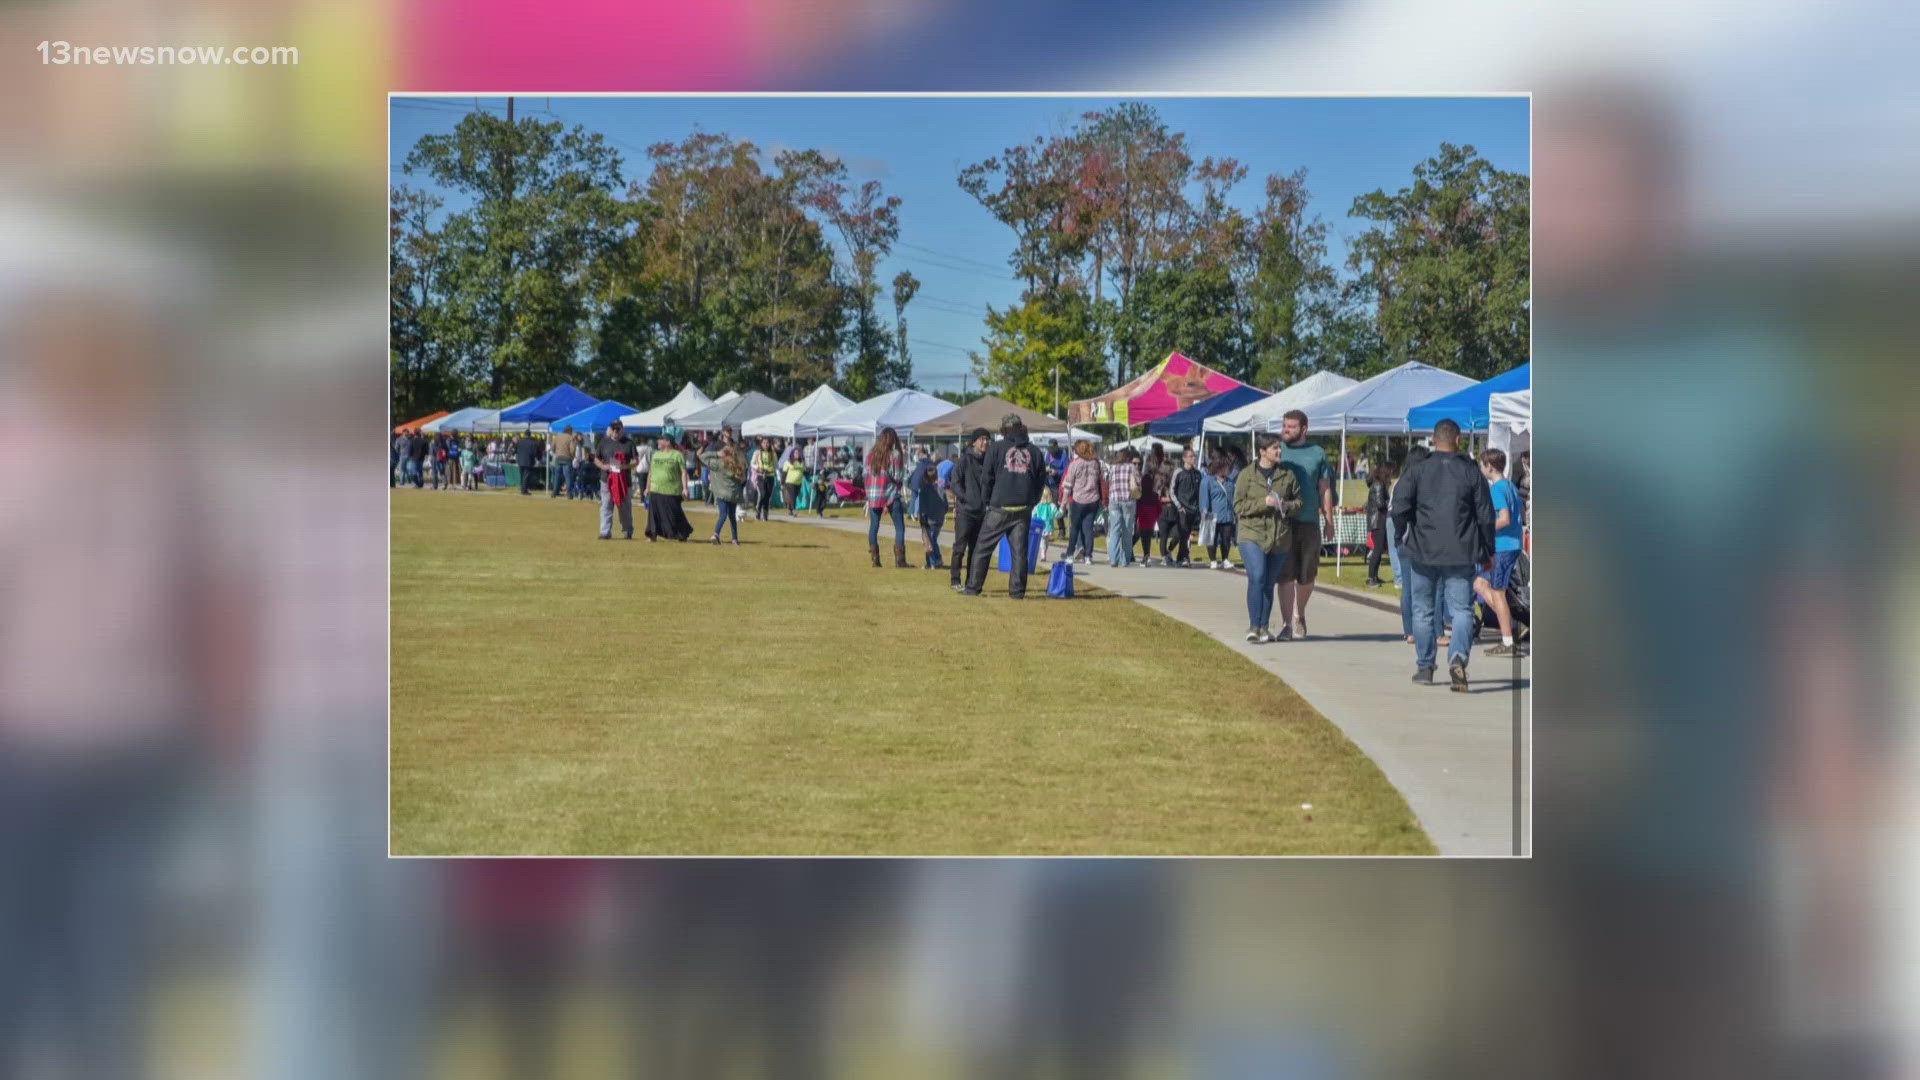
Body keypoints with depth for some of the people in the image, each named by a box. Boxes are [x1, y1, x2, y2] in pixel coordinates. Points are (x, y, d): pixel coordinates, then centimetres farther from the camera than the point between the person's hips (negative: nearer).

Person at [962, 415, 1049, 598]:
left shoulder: (996, 448, 0)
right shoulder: (1034, 451, 10)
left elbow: (987, 478, 0)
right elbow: (1041, 480, 12)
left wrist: (988, 501, 12)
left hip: (999, 509, -3)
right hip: (1024, 510, 3)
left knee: (982, 548, 4)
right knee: (1019, 551, 5)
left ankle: (973, 587, 4)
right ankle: (1017, 590, 1)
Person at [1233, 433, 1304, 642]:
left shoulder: (1288, 475, 8)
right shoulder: (1247, 475, 0)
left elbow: (1299, 501, 13)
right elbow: (1239, 506, -3)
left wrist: (1285, 506, -9)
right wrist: (1263, 503, -16)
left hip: (1280, 538, 3)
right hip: (1252, 535, -3)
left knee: (1269, 583, 8)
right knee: (1257, 578, -16)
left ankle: (1264, 628, 17)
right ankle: (1254, 627, -13)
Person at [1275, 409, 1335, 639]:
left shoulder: (1317, 454, 9)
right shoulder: (1277, 452, 6)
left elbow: (1325, 489, 12)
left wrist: (1329, 518, 7)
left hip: (1309, 522, 2)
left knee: (1307, 575, 8)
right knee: (1285, 575, -5)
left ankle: (1299, 616, 30)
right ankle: (1287, 623, -1)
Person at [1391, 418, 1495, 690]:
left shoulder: (1418, 471, -2)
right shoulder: (1471, 473, 1)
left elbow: (1399, 507, -10)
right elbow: (1486, 516, 3)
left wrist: (1405, 535, 8)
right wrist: (1488, 552, 13)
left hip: (1423, 553, 0)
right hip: (1461, 555, 0)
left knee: (1422, 611, 12)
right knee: (1462, 610, 1)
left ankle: (1424, 667, 17)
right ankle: (1458, 655, -23)